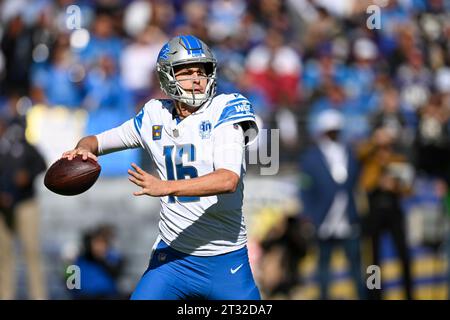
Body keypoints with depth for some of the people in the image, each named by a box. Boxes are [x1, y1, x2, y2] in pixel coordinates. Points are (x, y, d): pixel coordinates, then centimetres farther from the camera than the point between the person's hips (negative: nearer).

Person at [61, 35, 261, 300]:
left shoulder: (224, 110, -8)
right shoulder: (155, 116, 5)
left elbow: (229, 180, -22)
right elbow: (97, 141, 17)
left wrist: (165, 187, -32)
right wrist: (84, 150, -8)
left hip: (227, 261, -2)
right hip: (172, 256, 2)